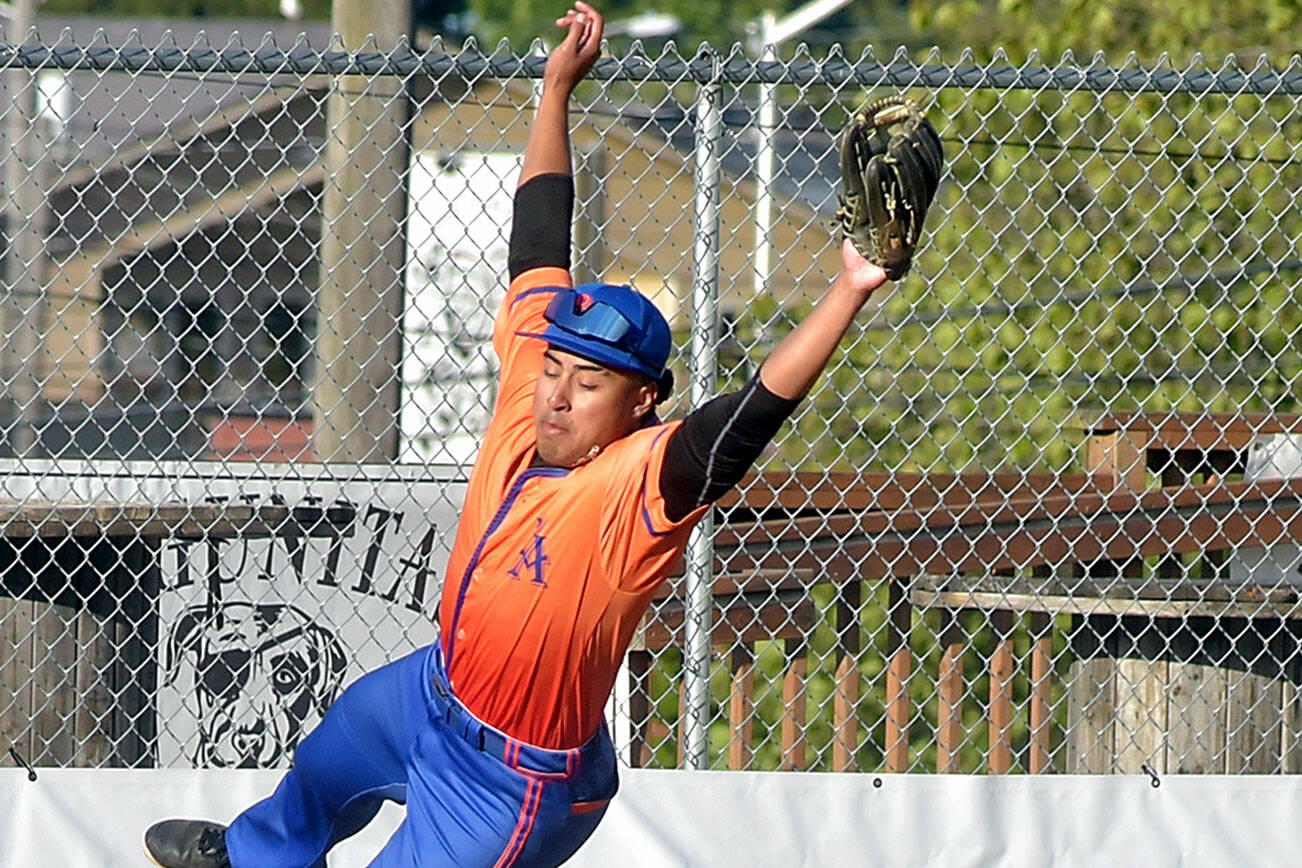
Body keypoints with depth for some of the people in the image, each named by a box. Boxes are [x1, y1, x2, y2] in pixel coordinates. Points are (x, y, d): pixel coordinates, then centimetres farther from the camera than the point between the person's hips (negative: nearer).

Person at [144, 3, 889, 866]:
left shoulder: (641, 486, -34)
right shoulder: (530, 396, -15)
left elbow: (758, 410, -48)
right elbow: (539, 246, -6)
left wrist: (849, 296, -59)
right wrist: (557, 90, -4)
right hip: (432, 693, 9)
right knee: (325, 763, 36)